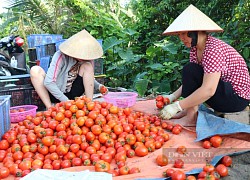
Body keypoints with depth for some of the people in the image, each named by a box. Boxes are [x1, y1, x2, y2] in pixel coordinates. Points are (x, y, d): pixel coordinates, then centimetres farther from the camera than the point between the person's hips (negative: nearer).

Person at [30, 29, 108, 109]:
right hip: (56, 95, -3)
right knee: (35, 70, -26)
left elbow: (89, 77, 12)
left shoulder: (86, 59, -7)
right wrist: (66, 101, -27)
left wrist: (98, 86, -10)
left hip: (72, 95, 3)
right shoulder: (61, 56, -21)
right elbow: (48, 82, -27)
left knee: (88, 66, -16)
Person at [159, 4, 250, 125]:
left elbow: (208, 90, -32)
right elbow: (189, 80, 8)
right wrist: (173, 96, -3)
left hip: (237, 97, -9)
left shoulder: (214, 49, -25)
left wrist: (177, 106, -29)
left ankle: (191, 117, -15)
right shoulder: (195, 48, 3)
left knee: (190, 70, -21)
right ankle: (188, 111, 2)